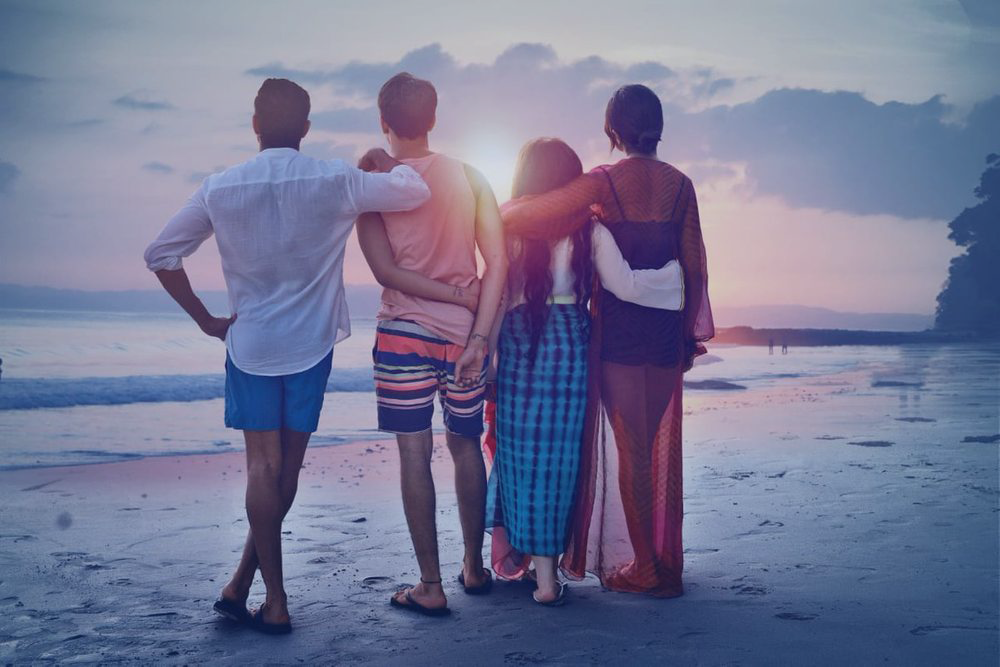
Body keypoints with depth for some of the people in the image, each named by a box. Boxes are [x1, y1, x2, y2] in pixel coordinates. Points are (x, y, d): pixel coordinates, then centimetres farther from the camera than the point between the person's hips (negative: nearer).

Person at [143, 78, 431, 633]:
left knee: (263, 465, 4)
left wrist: (206, 319, 7)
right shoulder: (334, 182, -10)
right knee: (287, 467, 10)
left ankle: (275, 602, 4)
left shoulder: (221, 189, -4)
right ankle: (241, 584, 14)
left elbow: (161, 255, 1)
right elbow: (416, 191, -9)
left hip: (249, 342, 1)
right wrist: (388, 163, 12)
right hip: (312, 343, -1)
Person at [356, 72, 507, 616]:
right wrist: (479, 336, -6)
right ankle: (474, 567, 29)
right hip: (464, 334, 3)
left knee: (414, 456, 2)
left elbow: (386, 271, -12)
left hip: (404, 335, -3)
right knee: (466, 447, 18)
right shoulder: (469, 178, 5)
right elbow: (497, 260, -3)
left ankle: (430, 587, 5)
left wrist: (458, 295, -5)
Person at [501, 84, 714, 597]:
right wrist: (693, 331, 13)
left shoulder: (603, 183, -7)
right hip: (666, 326, 4)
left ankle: (642, 567, 6)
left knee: (629, 446, 1)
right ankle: (668, 560, 20)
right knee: (663, 446, 12)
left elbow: (516, 216, -12)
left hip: (617, 324, -4)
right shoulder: (680, 185, 5)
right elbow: (694, 265, 6)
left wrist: (504, 208, 10)